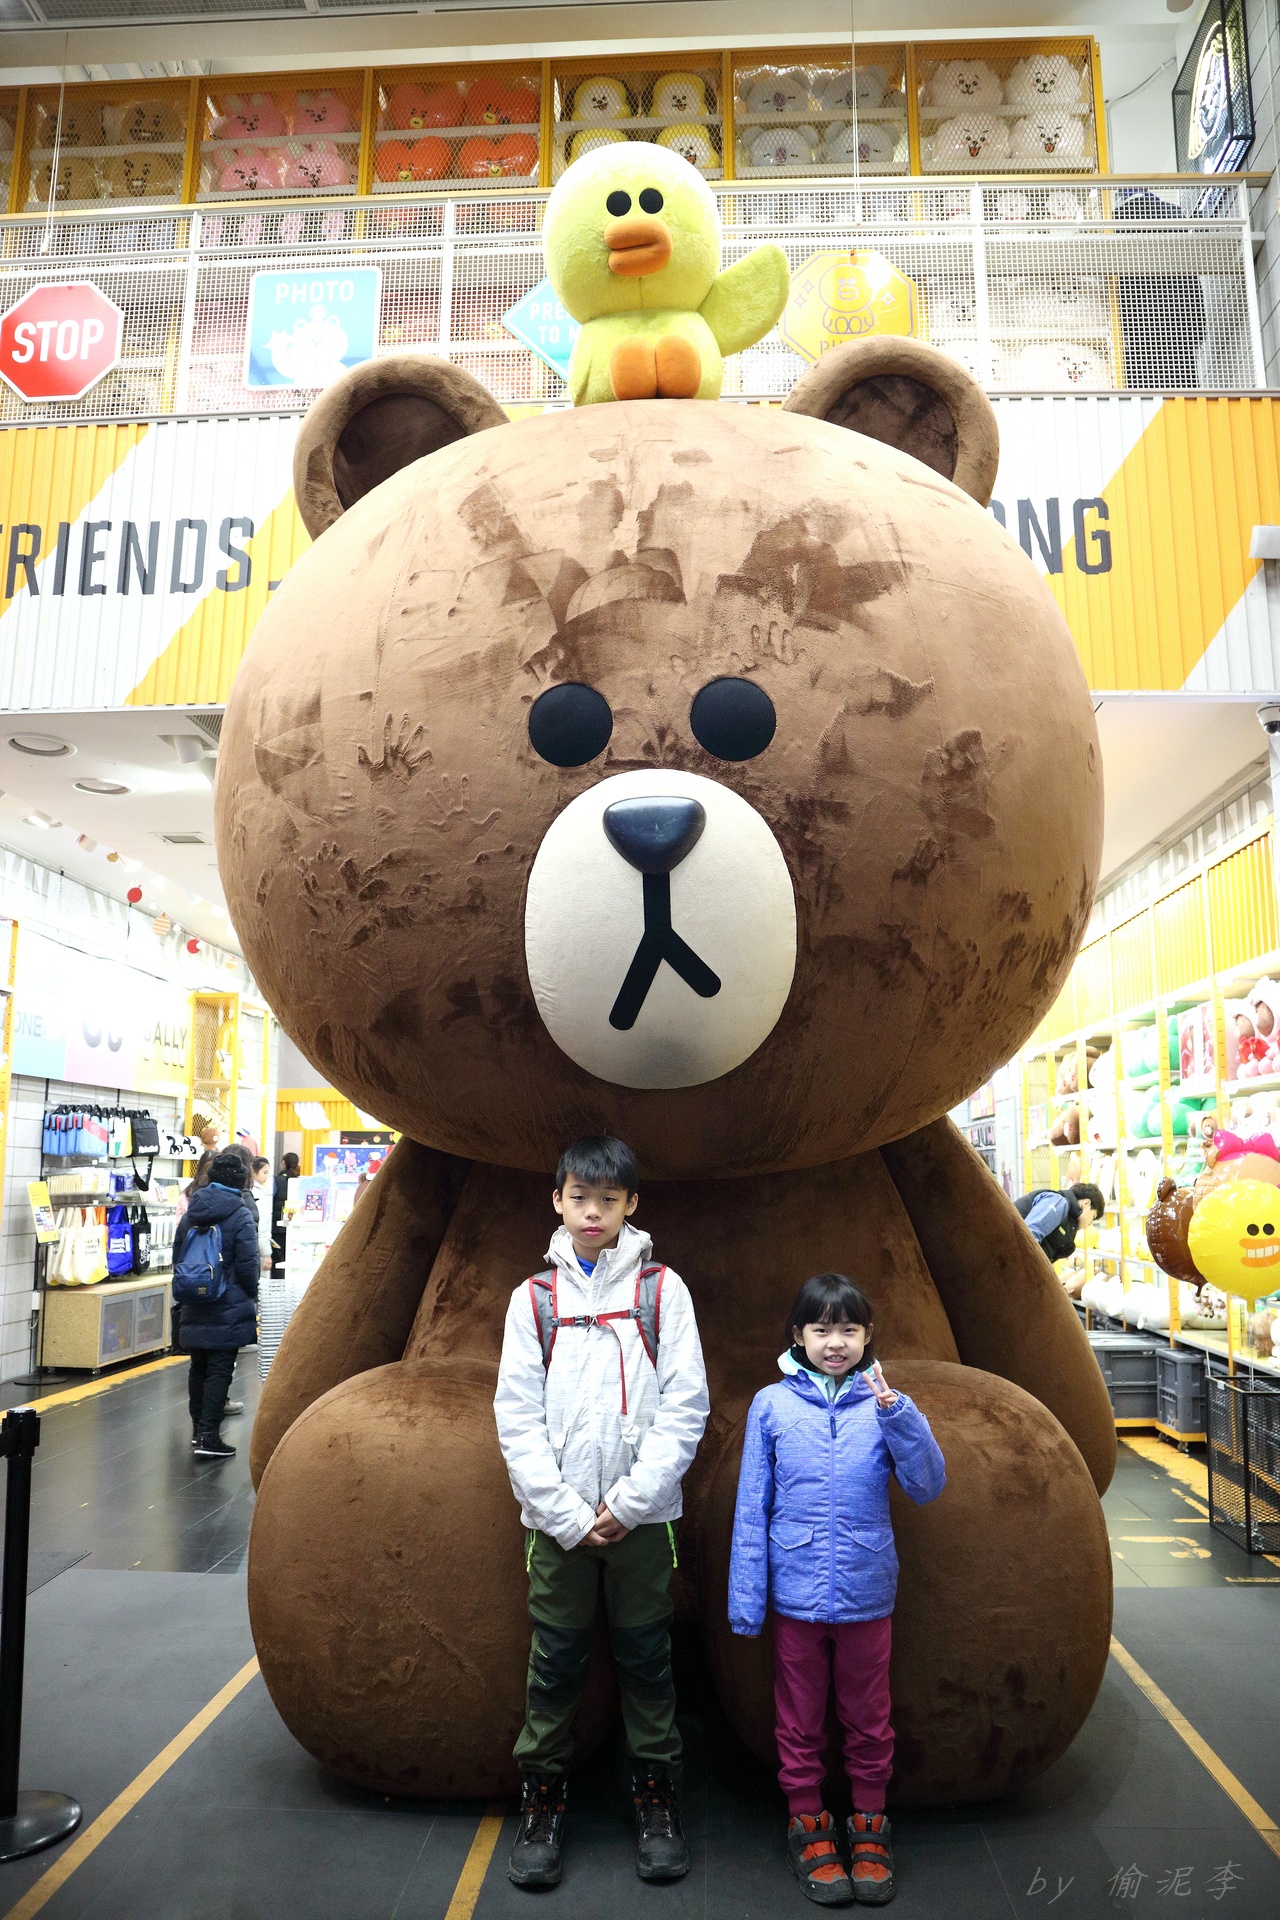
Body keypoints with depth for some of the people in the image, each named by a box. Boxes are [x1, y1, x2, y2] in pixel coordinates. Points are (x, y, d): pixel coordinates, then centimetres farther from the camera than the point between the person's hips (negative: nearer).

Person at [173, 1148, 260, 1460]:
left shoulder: (189, 1215, 6)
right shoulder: (241, 1217, -13)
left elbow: (177, 1258, 13)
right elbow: (247, 1266, -13)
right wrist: (251, 1297, 3)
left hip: (194, 1309, 6)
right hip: (228, 1309, -6)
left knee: (198, 1367, 17)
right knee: (220, 1371, -2)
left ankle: (198, 1428, 29)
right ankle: (209, 1437, -4)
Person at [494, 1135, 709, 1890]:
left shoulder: (662, 1290, -2)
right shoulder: (534, 1297, 1)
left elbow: (685, 1405, -4)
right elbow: (518, 1416, 0)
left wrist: (629, 1502, -10)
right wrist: (566, 1514, -8)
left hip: (642, 1513, 0)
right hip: (558, 1516, 1)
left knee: (647, 1657, 10)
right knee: (556, 1660, 9)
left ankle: (657, 1797, 27)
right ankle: (543, 1801, 26)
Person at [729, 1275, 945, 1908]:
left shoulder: (884, 1402, -4)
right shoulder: (771, 1405, -6)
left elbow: (927, 1486, -11)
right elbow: (752, 1508, -2)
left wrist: (896, 1413, -25)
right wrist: (746, 1599, -2)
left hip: (866, 1593, 1)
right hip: (795, 1593, 0)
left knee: (868, 1717, 17)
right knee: (800, 1720, 15)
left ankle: (868, 1827, 37)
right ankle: (809, 1826, 35)